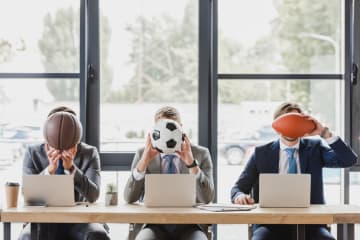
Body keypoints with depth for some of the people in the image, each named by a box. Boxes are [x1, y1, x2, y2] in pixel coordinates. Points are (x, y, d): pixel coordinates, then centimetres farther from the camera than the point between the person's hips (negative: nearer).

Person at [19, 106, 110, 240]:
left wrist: (71, 167, -30)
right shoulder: (33, 153, -2)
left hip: (78, 220, 0)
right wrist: (50, 169, -28)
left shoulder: (89, 153, -3)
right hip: (46, 220, 0)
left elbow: (93, 195, -15)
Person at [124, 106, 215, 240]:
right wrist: (144, 161, -13)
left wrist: (191, 163, -16)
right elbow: (129, 198, -1)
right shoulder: (143, 154, 9)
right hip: (154, 225, 1)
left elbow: (207, 198, -5)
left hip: (189, 225, 0)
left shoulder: (200, 154, 6)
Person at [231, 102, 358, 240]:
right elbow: (238, 188, 12)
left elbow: (349, 160, -2)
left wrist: (325, 133, -10)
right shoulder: (261, 153, 11)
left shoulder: (314, 148, 12)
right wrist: (240, 196, -13)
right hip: (271, 222, -1)